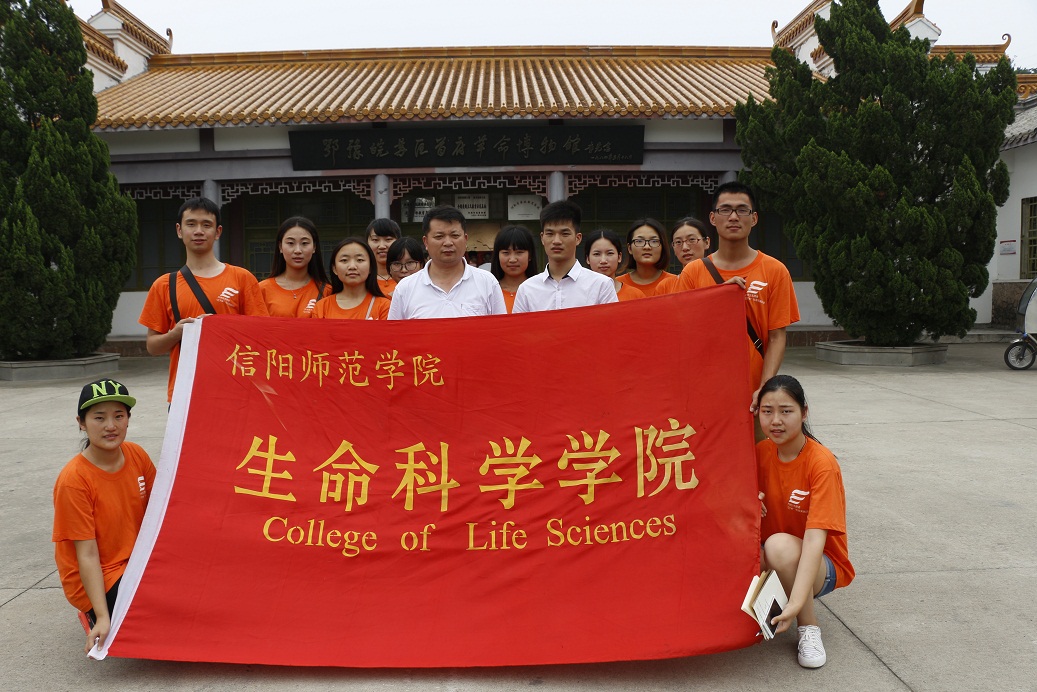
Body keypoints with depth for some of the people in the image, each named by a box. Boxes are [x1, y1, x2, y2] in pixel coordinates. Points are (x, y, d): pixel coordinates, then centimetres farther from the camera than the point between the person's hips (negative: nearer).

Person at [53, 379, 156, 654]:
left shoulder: (136, 455, -5)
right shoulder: (73, 480, -21)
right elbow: (87, 555, -21)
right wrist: (102, 618, -24)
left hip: (136, 561, 6)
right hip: (97, 579, -6)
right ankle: (94, 618, 6)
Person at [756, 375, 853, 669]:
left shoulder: (822, 463, -23)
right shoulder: (761, 452, -6)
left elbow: (815, 538, -31)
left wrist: (796, 602, -41)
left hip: (823, 566, -4)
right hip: (771, 564, 4)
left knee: (780, 545, -36)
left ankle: (809, 627, -11)